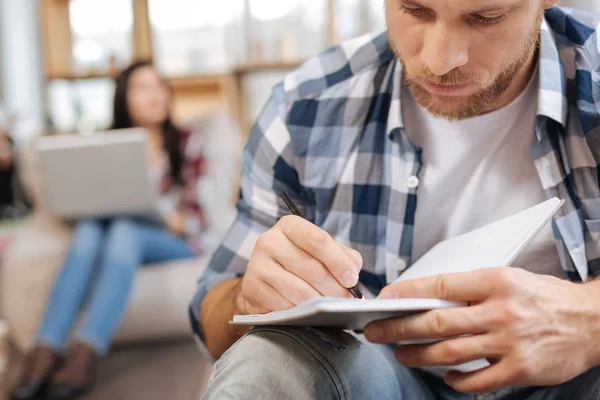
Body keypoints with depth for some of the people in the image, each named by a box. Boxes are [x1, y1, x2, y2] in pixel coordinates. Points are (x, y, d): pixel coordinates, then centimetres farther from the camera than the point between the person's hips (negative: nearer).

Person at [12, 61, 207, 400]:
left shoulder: (184, 143, 13)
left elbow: (196, 211, 3)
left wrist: (176, 219, -19)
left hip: (174, 241, -2)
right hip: (112, 233, 2)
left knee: (124, 230, -35)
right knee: (88, 228, -33)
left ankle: (85, 356, -53)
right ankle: (45, 353, -47)